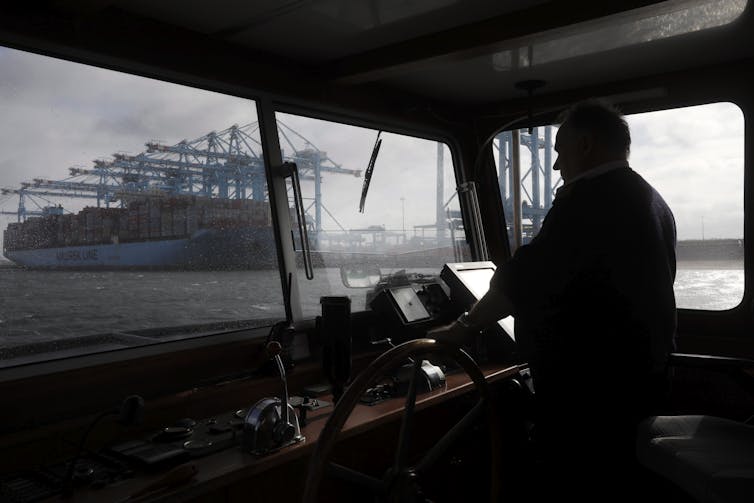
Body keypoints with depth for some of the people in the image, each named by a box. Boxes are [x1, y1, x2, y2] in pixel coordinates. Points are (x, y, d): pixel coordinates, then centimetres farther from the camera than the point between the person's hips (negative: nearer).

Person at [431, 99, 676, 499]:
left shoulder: (589, 198, -19)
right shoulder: (651, 200, 14)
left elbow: (527, 278, -21)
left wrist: (465, 326, -9)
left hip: (589, 389, -10)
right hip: (639, 378, 10)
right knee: (613, 481, 22)